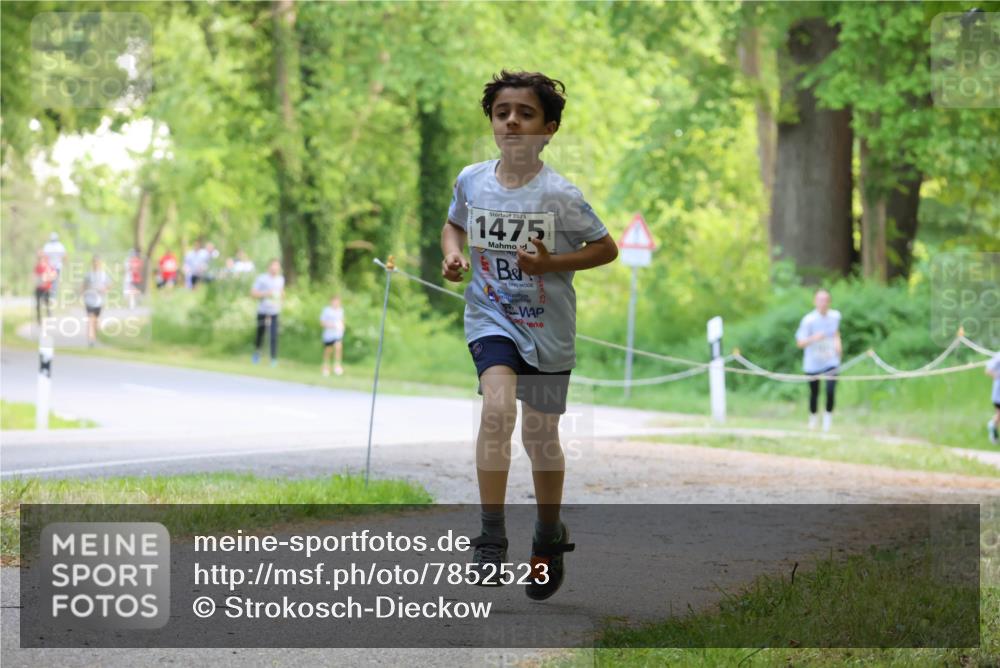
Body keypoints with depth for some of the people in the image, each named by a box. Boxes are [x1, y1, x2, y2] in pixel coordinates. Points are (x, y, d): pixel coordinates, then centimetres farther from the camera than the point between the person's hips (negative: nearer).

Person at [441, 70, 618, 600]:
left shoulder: (559, 194, -13)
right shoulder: (471, 180, -3)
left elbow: (606, 249, -3)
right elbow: (454, 224, 18)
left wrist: (551, 264, -17)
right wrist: (452, 255, -3)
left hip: (548, 325, -1)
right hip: (491, 316, 1)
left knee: (541, 436, 10)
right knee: (497, 407, -24)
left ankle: (549, 538, 34)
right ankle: (491, 538, -19)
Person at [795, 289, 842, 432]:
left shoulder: (835, 316, -3)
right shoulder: (809, 320, -17)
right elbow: (800, 343, -18)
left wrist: (837, 342, 1)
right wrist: (814, 338, -36)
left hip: (831, 362, 2)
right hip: (813, 364, -2)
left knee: (831, 391, -14)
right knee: (814, 393, 10)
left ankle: (828, 415, 13)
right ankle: (812, 417, 37)